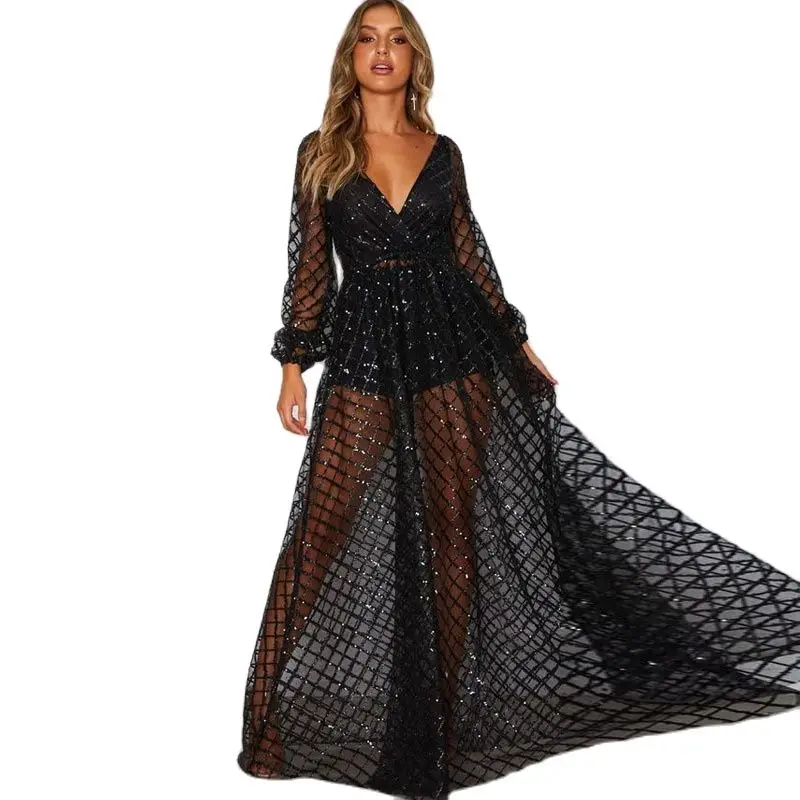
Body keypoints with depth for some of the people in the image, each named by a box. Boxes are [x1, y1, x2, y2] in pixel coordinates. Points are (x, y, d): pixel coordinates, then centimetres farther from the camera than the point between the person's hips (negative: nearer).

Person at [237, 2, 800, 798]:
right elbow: (308, 266, 2)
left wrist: (517, 341, 12)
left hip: (452, 351, 2)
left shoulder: (443, 152, 9)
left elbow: (470, 254, 13)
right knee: (328, 529, -4)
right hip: (362, 357, -2)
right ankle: (286, 715, 10)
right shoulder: (320, 152, 4)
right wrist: (293, 363, -4)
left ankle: (448, 708, 22)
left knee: (455, 526, 6)